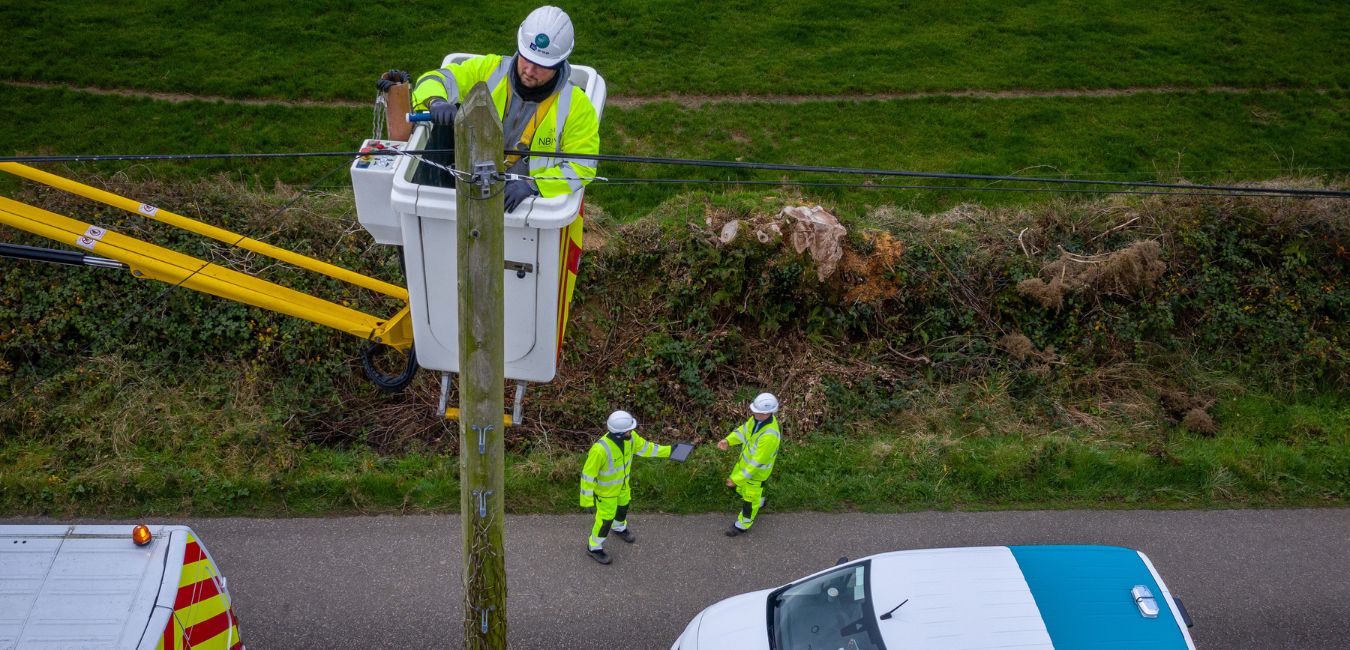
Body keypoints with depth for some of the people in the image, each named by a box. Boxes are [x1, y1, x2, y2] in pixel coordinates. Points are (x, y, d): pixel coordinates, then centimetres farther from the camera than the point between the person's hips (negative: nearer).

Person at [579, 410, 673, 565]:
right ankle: (594, 546, 43)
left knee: (622, 505, 32)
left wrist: (668, 451, -6)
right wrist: (587, 501, -23)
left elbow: (643, 447, -5)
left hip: (621, 481, 6)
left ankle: (619, 527, 65)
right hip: (605, 488, -6)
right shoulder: (600, 449, -46)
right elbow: (587, 475, -32)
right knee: (606, 518, 15)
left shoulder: (628, 436, -27)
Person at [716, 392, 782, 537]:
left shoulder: (769, 436, -44)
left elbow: (757, 463, -35)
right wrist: (727, 441, -22)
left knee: (751, 497, 18)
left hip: (758, 469, -8)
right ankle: (758, 502, 58)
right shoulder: (759, 416, -19)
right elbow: (744, 430, -4)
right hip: (746, 460, 8)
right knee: (738, 485, 30)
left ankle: (743, 525, 44)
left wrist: (737, 479, -27)